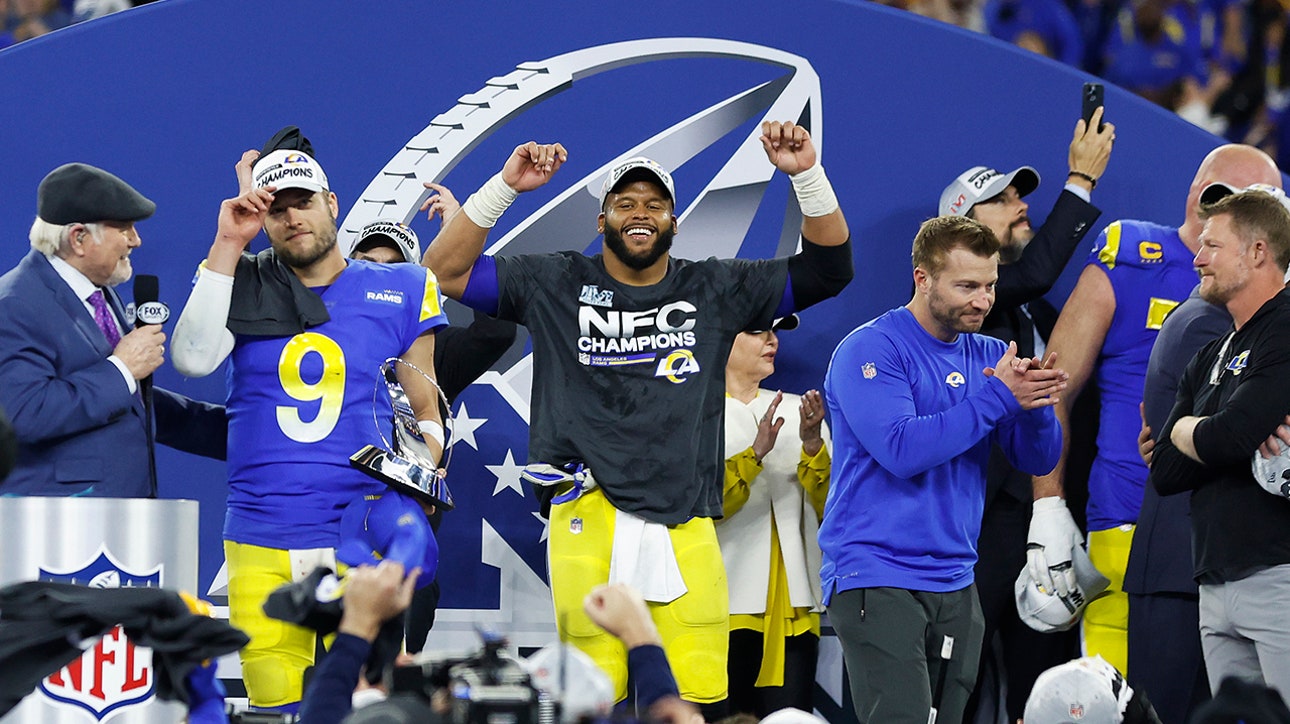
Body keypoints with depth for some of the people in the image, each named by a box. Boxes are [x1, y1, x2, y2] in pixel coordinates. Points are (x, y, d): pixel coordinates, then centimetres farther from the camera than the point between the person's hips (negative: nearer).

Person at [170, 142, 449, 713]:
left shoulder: (398, 292, 8)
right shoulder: (245, 290, 10)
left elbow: (425, 414, 15)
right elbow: (193, 359, -8)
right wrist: (227, 246, -6)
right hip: (261, 546, 1)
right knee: (276, 707, 2)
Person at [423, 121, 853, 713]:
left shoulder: (717, 290, 16)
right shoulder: (556, 284, 12)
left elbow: (828, 267, 14)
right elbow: (447, 271, 8)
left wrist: (807, 176, 1)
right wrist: (505, 186, -1)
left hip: (682, 524, 1)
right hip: (590, 514, -1)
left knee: (700, 696, -8)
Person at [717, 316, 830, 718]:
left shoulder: (797, 410, 15)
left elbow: (831, 508, 7)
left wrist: (813, 447, -9)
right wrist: (755, 453, -19)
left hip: (793, 605, 4)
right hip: (729, 604, -4)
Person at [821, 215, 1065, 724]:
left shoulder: (988, 356, 12)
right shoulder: (870, 350, -8)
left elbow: (1039, 459, 8)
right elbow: (902, 450, -21)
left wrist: (1034, 403, -14)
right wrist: (998, 397, -20)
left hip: (954, 583, 7)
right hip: (877, 579, -7)